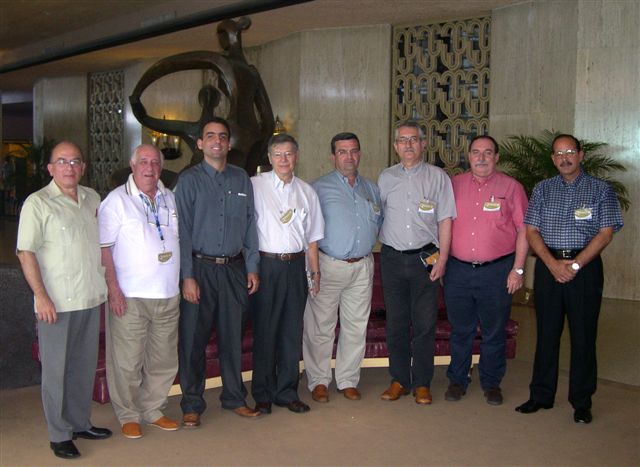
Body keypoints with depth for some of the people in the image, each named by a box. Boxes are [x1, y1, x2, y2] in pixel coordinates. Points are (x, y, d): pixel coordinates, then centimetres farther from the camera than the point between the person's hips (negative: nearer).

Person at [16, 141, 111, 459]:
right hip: (56, 302, -6)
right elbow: (26, 253, -11)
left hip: (91, 299, 6)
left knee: (85, 367, 15)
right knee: (56, 370, 3)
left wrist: (109, 284, 16)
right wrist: (41, 296, -17)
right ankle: (59, 435, 15)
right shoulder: (38, 203, -8)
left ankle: (80, 423, 30)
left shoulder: (92, 199, 10)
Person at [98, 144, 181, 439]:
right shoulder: (117, 200, -5)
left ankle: (152, 410, 27)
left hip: (168, 295, 5)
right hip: (130, 296, -5)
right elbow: (103, 247, -9)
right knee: (127, 361, 0)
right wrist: (113, 289, -15)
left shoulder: (170, 199, 12)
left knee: (164, 359, 12)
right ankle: (128, 415, 17)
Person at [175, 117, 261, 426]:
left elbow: (250, 225, 11)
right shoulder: (189, 180, -2)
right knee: (193, 339, 3)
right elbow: (182, 231, -6)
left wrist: (252, 268, 6)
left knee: (232, 336, 11)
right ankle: (192, 405, 16)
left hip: (234, 269, 3)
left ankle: (234, 398, 25)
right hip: (200, 268, -3)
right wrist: (187, 276, -11)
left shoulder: (242, 179, 9)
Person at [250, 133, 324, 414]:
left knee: (292, 331, 9)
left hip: (295, 265, 4)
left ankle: (287, 392, 21)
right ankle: (263, 394, 15)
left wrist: (315, 272, 12)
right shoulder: (254, 186, -3)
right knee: (264, 331, 1)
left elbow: (312, 237, 15)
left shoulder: (306, 191, 12)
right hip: (265, 265, -4)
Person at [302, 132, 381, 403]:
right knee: (321, 327, 1)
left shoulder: (371, 189, 13)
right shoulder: (320, 188, -3)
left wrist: (371, 241, 10)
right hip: (329, 266, -4)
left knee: (356, 327, 9)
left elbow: (380, 221, 25)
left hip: (362, 268, 4)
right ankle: (319, 381, 14)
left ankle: (348, 380, 21)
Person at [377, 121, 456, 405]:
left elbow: (445, 220, 0)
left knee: (425, 324, 1)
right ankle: (399, 380, 19)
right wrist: (379, 247, 4)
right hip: (392, 258, 2)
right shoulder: (386, 178, 10)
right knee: (395, 323, 7)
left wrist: (442, 258, -7)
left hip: (425, 258, -2)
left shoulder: (437, 177, 3)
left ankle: (422, 383, 13)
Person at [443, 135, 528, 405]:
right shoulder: (454, 185, 7)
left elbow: (523, 231, 0)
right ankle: (457, 380, 25)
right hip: (457, 270, 2)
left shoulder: (511, 188, 0)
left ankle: (491, 383, 24)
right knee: (460, 330, 11)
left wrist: (518, 269, -5)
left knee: (494, 332, 8)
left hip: (497, 271, -2)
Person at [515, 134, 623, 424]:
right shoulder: (542, 189, 11)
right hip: (548, 266, 2)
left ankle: (582, 402, 13)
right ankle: (541, 395, 18)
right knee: (546, 333, 7)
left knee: (584, 336, 2)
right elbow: (531, 231, 4)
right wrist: (553, 263, -11)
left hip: (585, 267, -2)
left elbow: (605, 233, -4)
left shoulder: (600, 190, 4)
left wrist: (575, 264, -14)